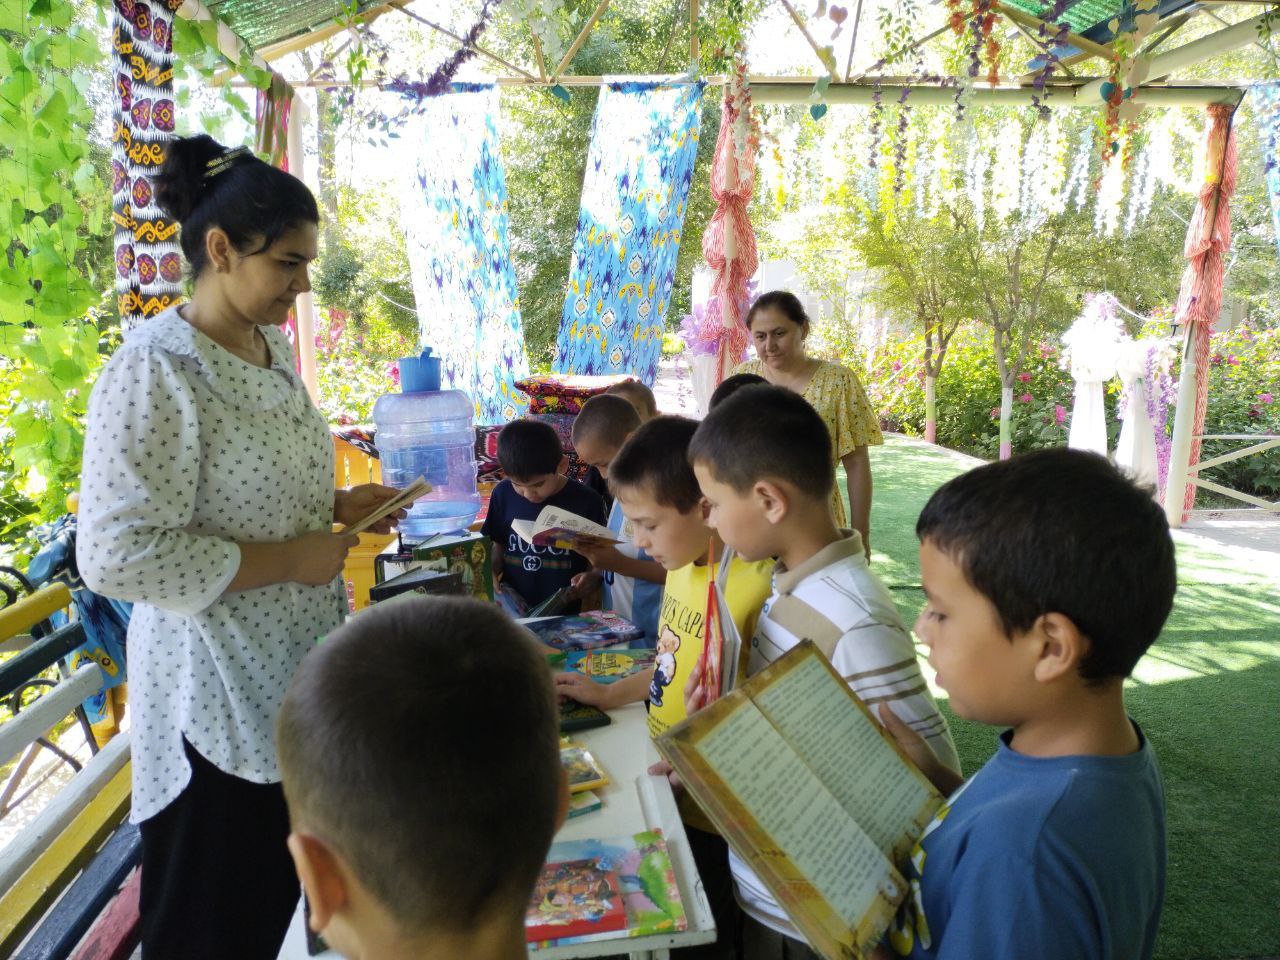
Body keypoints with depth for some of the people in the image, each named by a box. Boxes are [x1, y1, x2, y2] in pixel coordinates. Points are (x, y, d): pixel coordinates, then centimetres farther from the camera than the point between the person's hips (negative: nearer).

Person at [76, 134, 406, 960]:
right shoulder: (156, 371, -20)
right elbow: (118, 555, -24)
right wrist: (292, 560, -21)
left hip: (298, 667, 8)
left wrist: (338, 504, 1)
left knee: (285, 891, 23)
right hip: (218, 695, -8)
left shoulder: (273, 348, 6)